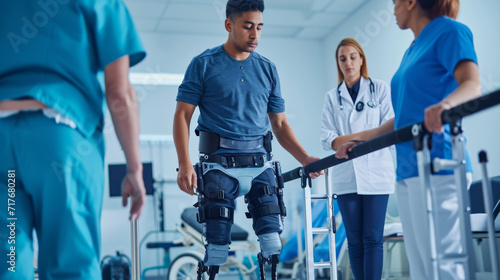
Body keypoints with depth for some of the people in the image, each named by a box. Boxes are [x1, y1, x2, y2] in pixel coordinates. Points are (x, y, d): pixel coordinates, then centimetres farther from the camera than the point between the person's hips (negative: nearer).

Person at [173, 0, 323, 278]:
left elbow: (280, 124, 15)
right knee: (218, 247, -1)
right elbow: (183, 115, -1)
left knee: (273, 247, -1)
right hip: (219, 165, -3)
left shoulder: (268, 69, 13)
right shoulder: (204, 64, 3)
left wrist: (304, 157, 1)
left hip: (260, 164, 3)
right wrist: (185, 164, -13)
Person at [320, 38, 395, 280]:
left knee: (372, 238, -4)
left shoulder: (380, 89, 9)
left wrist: (352, 139, -17)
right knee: (354, 240, 5)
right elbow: (327, 139, 1)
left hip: (376, 173, -2)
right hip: (346, 176, 2)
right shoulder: (332, 98, 13)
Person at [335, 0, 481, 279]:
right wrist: (362, 139, 28)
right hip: (408, 168, 9)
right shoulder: (413, 50, 24)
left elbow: (472, 85, -16)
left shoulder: (449, 31, -1)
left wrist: (446, 103, -38)